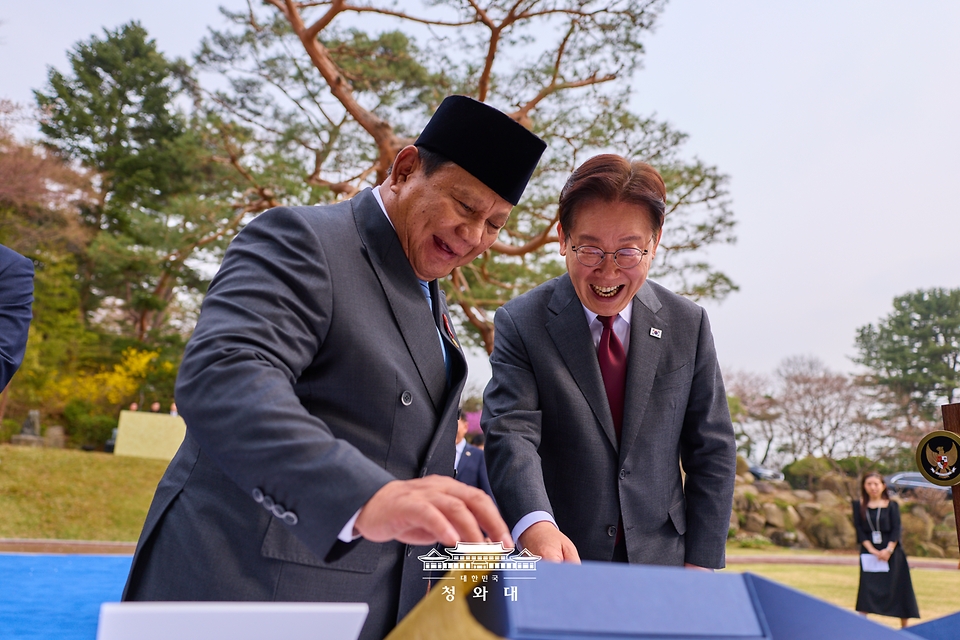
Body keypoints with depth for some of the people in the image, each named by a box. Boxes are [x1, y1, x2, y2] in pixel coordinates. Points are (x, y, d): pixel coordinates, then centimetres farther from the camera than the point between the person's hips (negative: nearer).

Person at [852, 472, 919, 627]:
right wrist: (872, 550, -13)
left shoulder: (892, 505, 3)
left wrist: (889, 549, -17)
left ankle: (904, 626, 16)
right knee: (867, 588, -7)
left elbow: (896, 529, -4)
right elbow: (859, 530, -2)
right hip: (869, 552, 0)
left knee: (898, 588, 4)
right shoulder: (859, 505, 3)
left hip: (891, 552, 1)